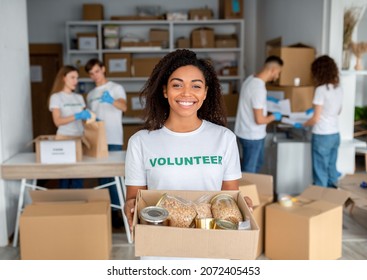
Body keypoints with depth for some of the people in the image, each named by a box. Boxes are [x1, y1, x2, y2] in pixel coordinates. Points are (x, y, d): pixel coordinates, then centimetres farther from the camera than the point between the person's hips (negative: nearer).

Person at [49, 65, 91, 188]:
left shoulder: (79, 97, 14)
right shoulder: (56, 97, -2)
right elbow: (57, 121, -14)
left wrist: (91, 118, -7)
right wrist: (77, 116, -24)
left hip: (79, 138, 5)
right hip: (64, 138, -4)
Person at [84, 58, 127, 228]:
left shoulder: (116, 88, 0)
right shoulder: (90, 95, 17)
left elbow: (124, 107, -20)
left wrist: (111, 100, -39)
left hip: (114, 140, -5)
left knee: (115, 176, -3)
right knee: (102, 175, 10)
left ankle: (116, 211, 4)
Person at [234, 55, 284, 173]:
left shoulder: (251, 78, 1)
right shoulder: (259, 88, -28)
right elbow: (259, 120, -25)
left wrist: (267, 100, 19)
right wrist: (274, 116, -8)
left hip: (251, 133, 10)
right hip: (252, 135, -10)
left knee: (258, 163, 26)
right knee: (248, 170, 6)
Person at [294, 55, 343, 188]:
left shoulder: (321, 90, -17)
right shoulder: (339, 89, 5)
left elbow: (316, 119, -16)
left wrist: (301, 125, 0)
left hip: (322, 136, -7)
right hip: (335, 135, 7)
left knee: (320, 172, 4)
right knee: (331, 169, 18)